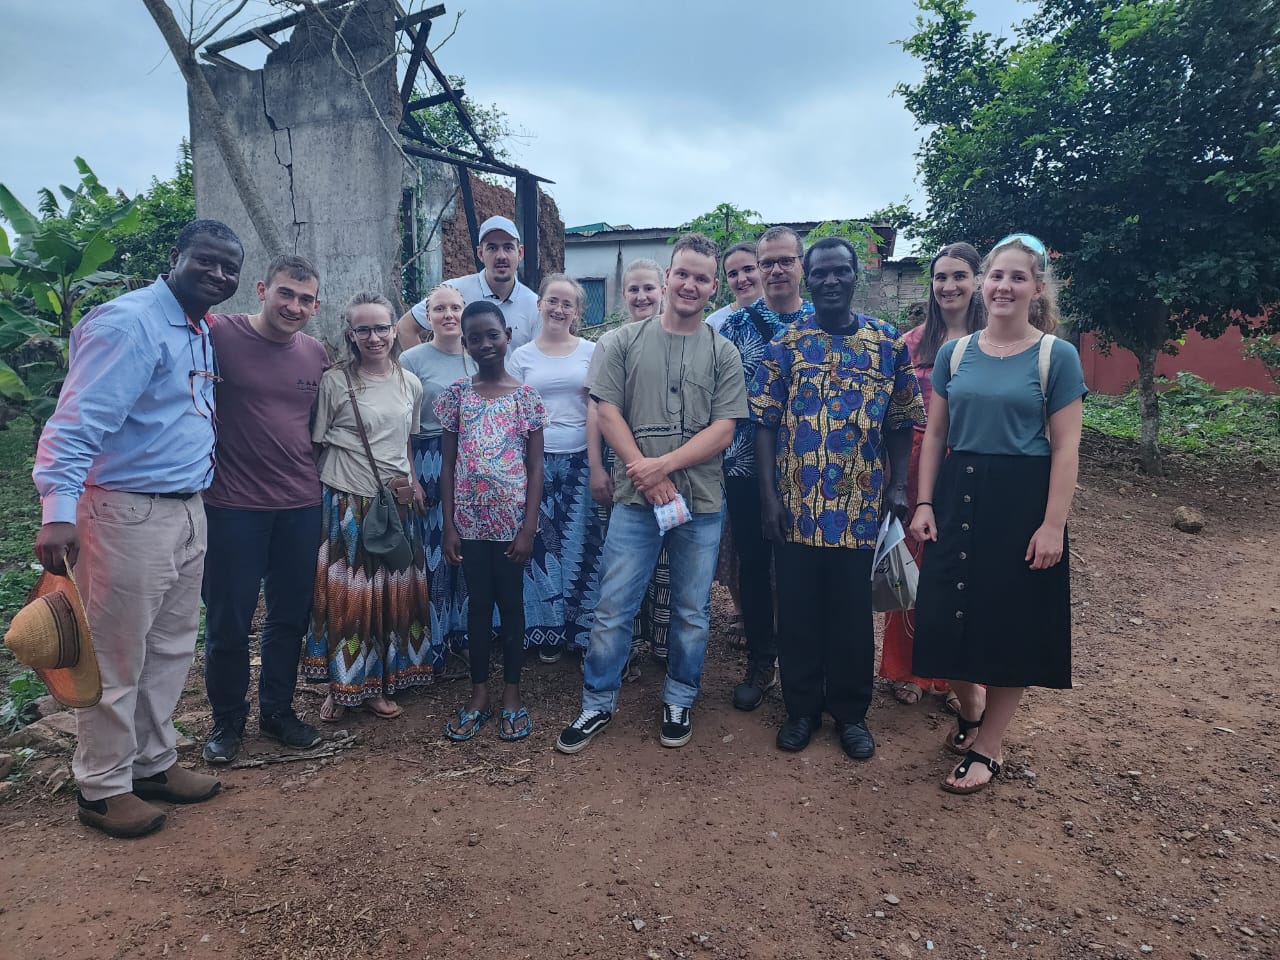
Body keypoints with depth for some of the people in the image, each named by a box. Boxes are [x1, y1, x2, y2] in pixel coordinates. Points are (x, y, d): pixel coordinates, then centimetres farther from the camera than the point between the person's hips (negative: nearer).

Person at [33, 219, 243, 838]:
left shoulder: (200, 333, 13)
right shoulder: (129, 322, -15)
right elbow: (77, 421, -23)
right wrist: (59, 510, -30)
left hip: (186, 509, 9)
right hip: (129, 513, -9)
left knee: (171, 649, 17)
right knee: (116, 658, 4)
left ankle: (152, 763, 32)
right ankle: (102, 788, 20)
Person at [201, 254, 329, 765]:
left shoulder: (315, 353, 7)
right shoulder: (219, 335, -8)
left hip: (301, 506, 4)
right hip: (233, 506, -4)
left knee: (290, 617, 14)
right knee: (228, 622, 7)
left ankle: (277, 710, 32)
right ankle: (227, 721, 27)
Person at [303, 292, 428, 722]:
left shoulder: (410, 384, 6)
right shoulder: (334, 382, -7)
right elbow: (314, 445, -3)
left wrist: (412, 480, 4)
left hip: (396, 505, 4)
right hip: (346, 504, -4)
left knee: (393, 595, 10)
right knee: (345, 595, 3)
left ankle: (375, 685, 26)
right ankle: (340, 686, 22)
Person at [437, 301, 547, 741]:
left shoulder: (526, 396, -2)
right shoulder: (456, 394, 2)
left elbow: (535, 468, -3)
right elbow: (448, 464, 3)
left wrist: (528, 528, -9)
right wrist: (449, 526, -2)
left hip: (511, 522, -2)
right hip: (470, 522, 2)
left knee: (511, 603, 8)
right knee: (478, 603, 11)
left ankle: (512, 695, 21)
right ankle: (479, 694, 23)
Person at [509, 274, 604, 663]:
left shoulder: (590, 352, 5)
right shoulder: (521, 357, 6)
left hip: (581, 460, 0)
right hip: (537, 461, 0)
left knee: (581, 543, 4)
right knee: (543, 544, 4)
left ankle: (582, 628, 19)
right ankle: (548, 630, 19)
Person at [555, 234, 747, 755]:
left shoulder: (722, 353, 4)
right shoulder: (626, 341, 4)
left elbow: (722, 431, -3)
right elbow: (608, 413, -1)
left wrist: (662, 466, -14)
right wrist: (646, 475, -11)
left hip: (701, 503, 1)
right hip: (634, 501, -1)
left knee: (692, 613, 12)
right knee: (613, 609, 4)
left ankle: (678, 702, 31)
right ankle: (597, 703, 22)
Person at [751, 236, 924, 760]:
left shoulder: (888, 342, 5)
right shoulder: (786, 343, 2)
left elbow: (902, 421, 8)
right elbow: (765, 422, -1)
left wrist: (898, 486, -1)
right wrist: (768, 495, -7)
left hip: (860, 505, 0)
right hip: (796, 504, 0)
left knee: (853, 613, 10)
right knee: (798, 611, 9)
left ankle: (851, 712, 28)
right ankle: (801, 708, 27)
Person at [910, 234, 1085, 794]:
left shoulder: (1057, 356, -4)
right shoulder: (954, 353, 6)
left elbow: (1065, 447, -7)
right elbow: (934, 434, 8)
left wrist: (1053, 523, -13)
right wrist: (924, 504, 1)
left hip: (1023, 501, -3)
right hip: (958, 495, 3)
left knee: (1011, 624, 5)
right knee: (947, 616, 6)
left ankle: (988, 747, 23)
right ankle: (969, 708, 36)